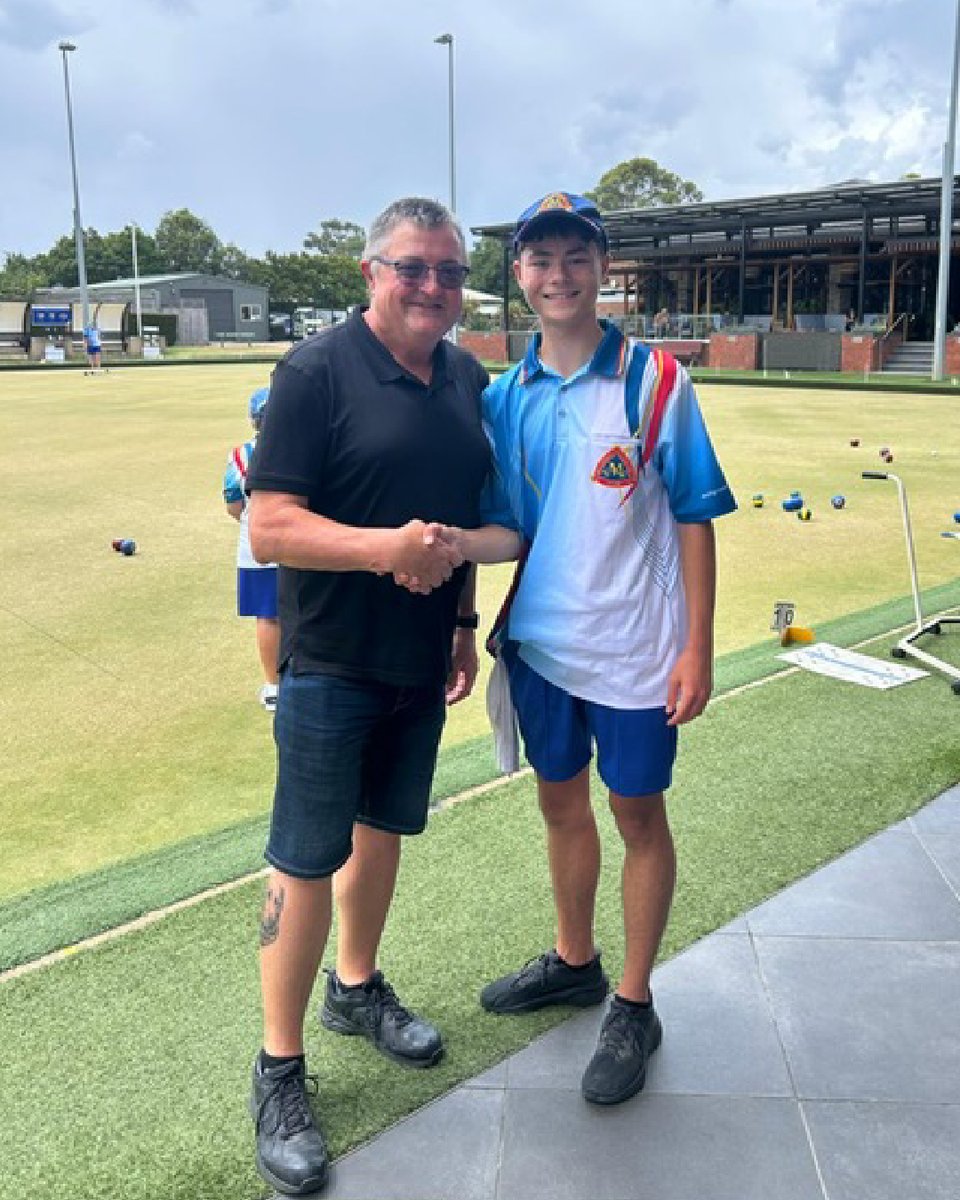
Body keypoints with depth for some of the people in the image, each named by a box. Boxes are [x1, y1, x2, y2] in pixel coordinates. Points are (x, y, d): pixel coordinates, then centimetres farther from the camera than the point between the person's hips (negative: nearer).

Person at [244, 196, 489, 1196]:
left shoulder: (466, 377, 7)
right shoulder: (316, 373, -14)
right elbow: (268, 527, -19)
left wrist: (464, 622, 15)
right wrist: (386, 547, -30)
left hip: (421, 662, 6)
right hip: (332, 663, -6)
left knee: (382, 829, 20)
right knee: (308, 861, 2)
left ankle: (356, 989, 42)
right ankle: (279, 1070, 18)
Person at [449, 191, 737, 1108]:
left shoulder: (654, 380, -9)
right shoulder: (506, 396, 2)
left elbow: (693, 519, -7)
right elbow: (513, 532, 3)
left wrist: (696, 649, -10)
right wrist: (454, 541, -19)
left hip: (635, 650, -4)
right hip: (543, 643, 4)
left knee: (637, 816, 9)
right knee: (561, 804, 19)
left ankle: (633, 1007, 28)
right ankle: (573, 962, 42)